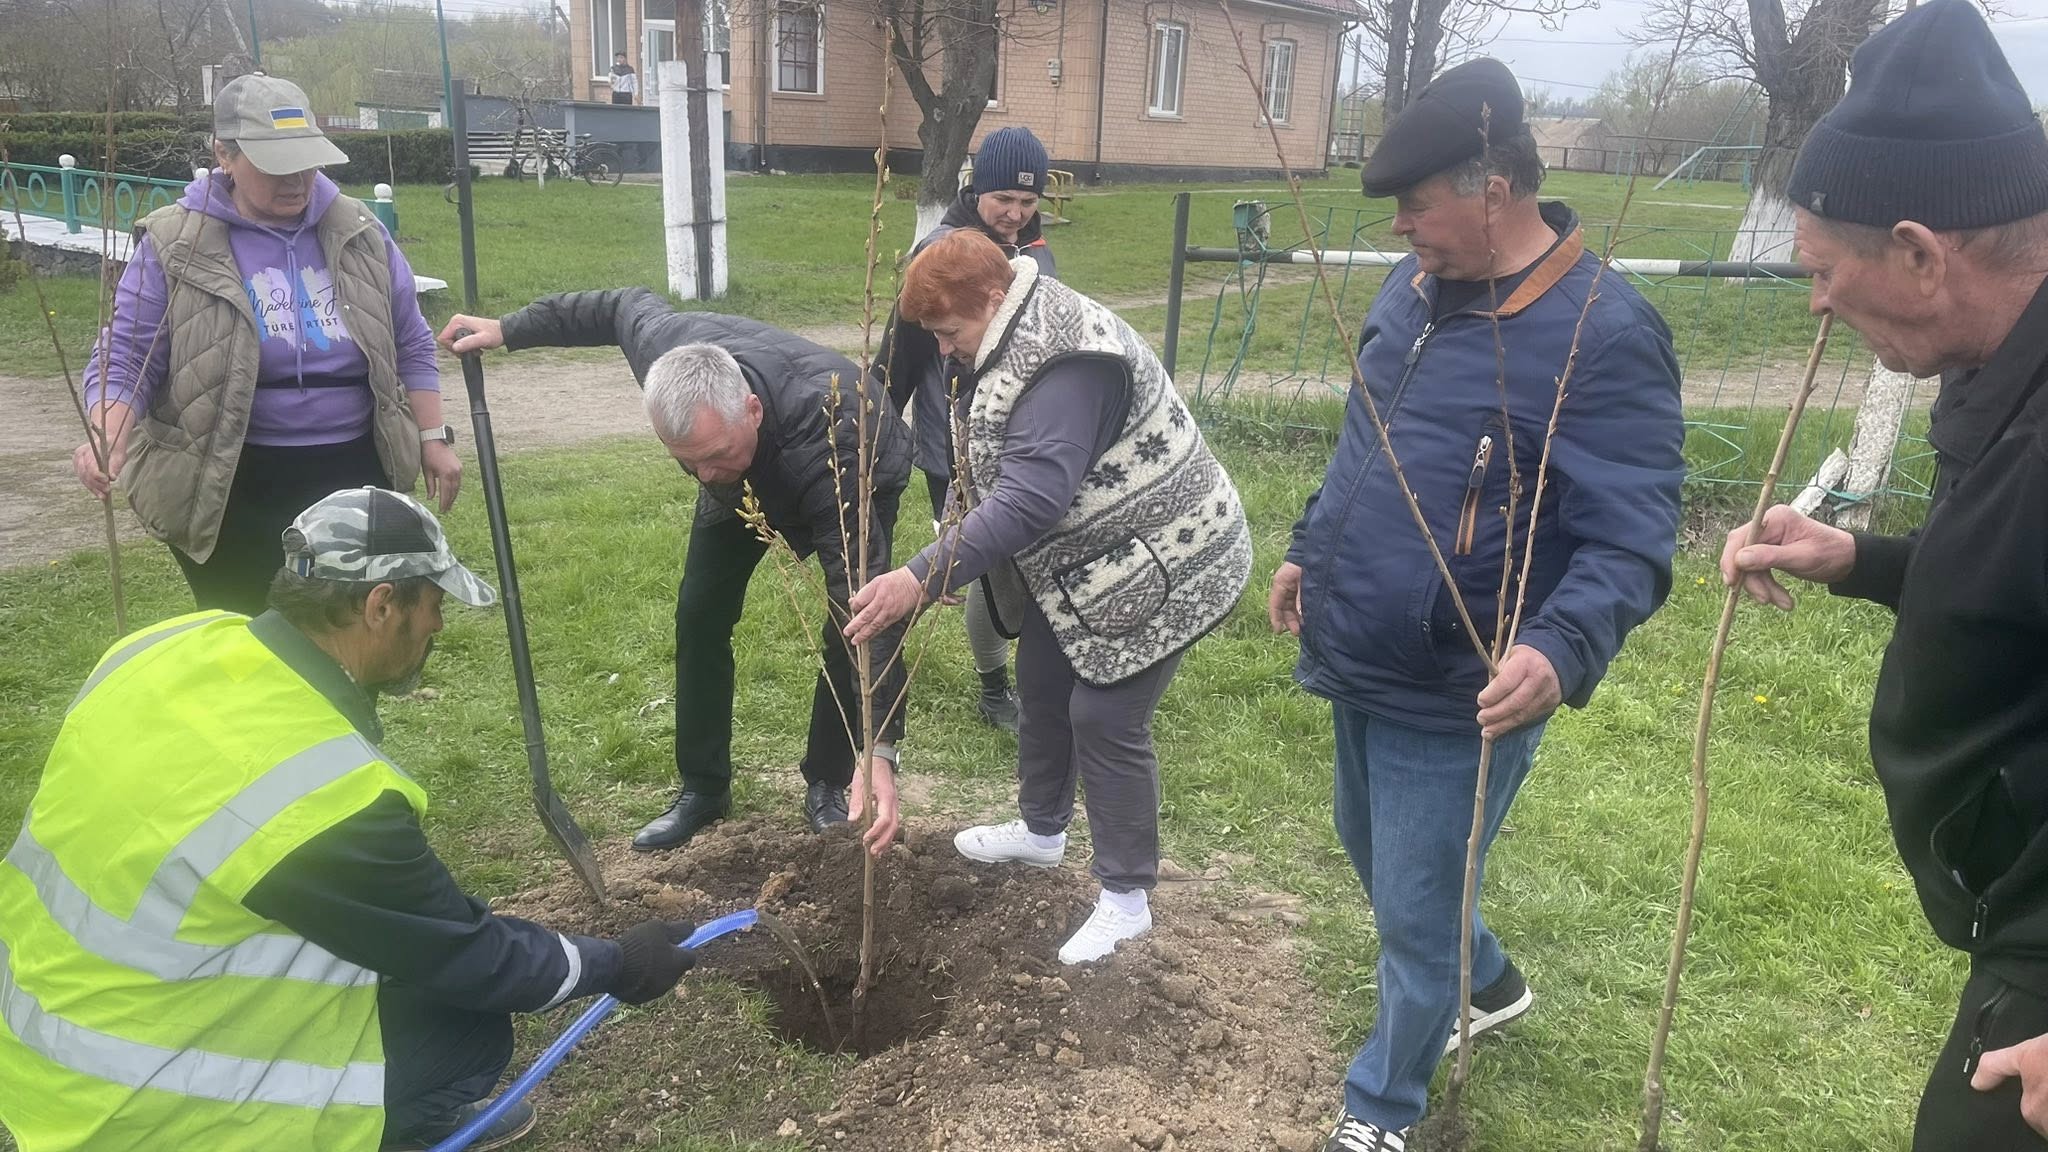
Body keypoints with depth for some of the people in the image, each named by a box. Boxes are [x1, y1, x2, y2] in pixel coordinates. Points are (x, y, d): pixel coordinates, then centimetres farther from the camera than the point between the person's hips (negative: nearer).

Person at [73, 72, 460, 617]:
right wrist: (107, 438, -24)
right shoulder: (176, 246, -6)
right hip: (226, 490, -2)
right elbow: (126, 359, -5)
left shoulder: (358, 232, 3)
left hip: (352, 476, 3)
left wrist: (432, 437, 5)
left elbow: (410, 346, 10)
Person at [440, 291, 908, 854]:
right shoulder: (663, 345, -37)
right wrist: (509, 329, -3)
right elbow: (624, 305, -10)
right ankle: (702, 788, 14)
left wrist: (879, 749, -56)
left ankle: (828, 786, 5)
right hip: (746, 475, 5)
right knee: (700, 615, 0)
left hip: (861, 475, -4)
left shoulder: (823, 444, -50)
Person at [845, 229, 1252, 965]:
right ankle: (1041, 830, 42)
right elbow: (999, 481, 11)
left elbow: (1029, 499, -38)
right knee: (1041, 687, 20)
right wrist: (957, 545, 0)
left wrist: (923, 578, -40)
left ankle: (1126, 899, 13)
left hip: (1152, 566, -10)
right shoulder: (1015, 344, 4)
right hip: (1078, 565, 10)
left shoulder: (1065, 366, -30)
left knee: (1106, 719, -5)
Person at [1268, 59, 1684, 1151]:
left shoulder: (1603, 334, -22)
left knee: (1413, 917, 8)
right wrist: (1310, 548, 20)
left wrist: (1560, 649, -41)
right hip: (1360, 666, 9)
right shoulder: (1414, 286, 3)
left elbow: (1631, 541, -25)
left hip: (1455, 698, -9)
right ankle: (1487, 981, 56)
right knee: (1372, 855, 28)